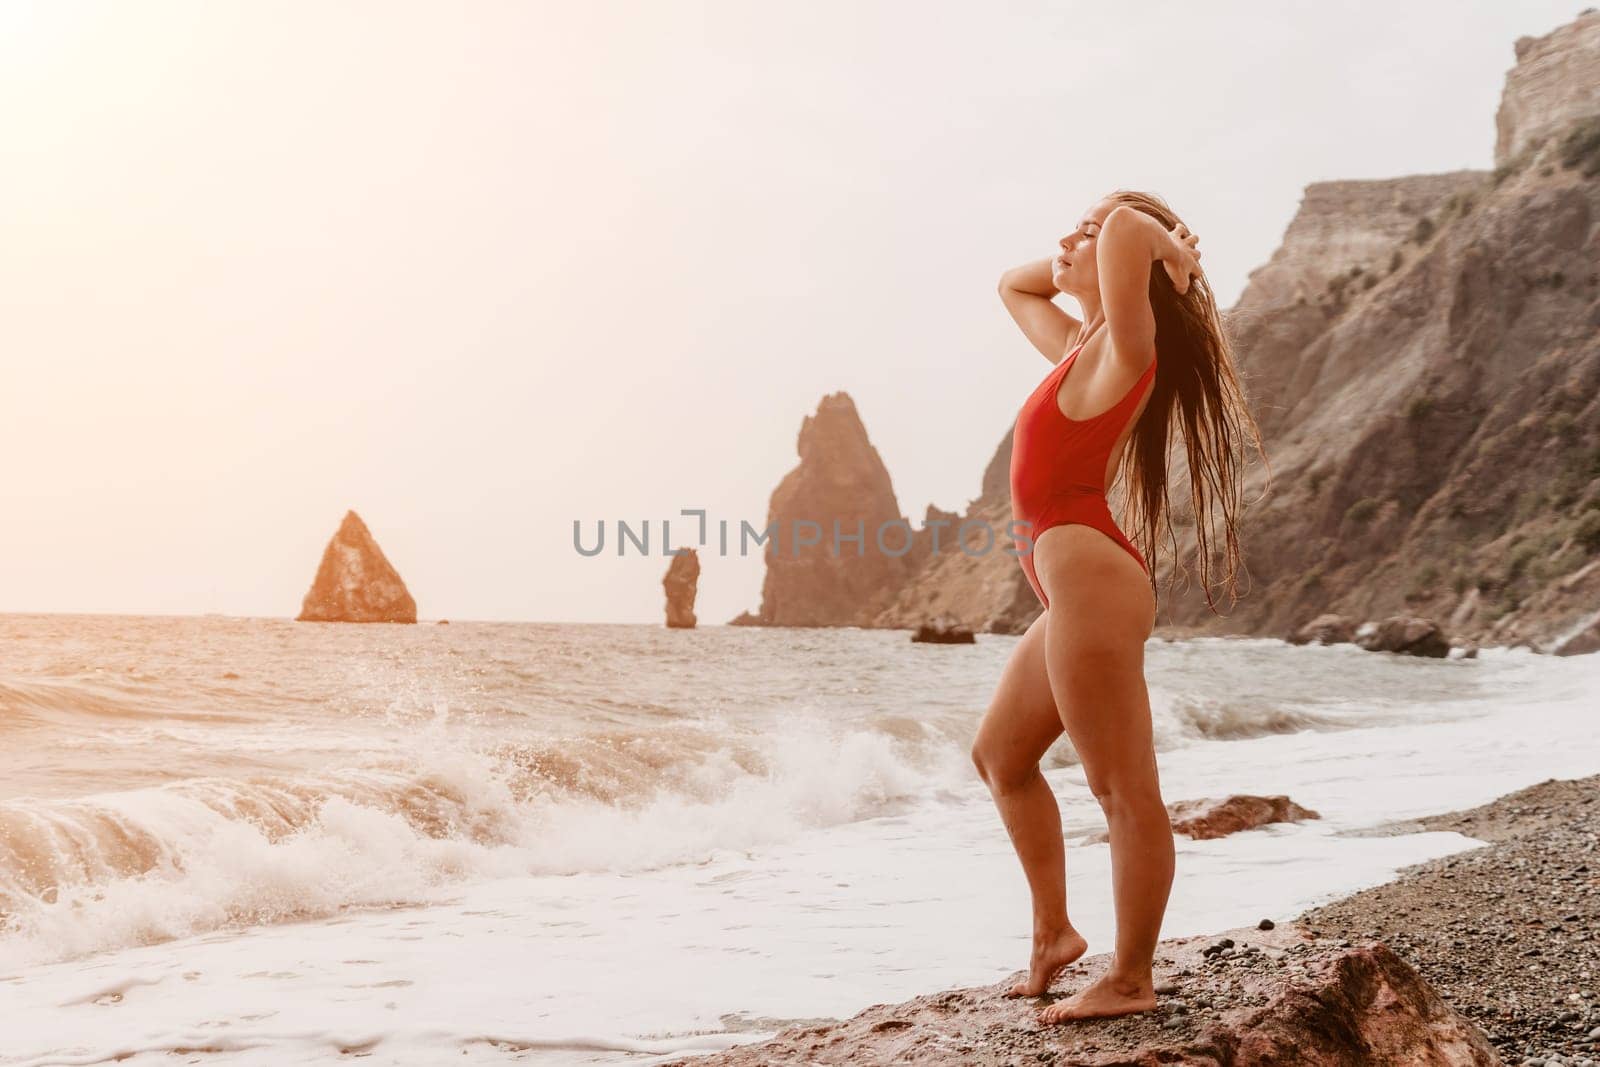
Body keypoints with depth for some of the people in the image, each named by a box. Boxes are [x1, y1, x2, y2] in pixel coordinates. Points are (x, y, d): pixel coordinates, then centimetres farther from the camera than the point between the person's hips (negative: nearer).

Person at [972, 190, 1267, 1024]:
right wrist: (1073, 258, 19)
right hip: (1071, 583, 11)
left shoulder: (1122, 347, -10)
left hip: (1086, 574, -11)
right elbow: (1012, 286, 35)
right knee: (999, 756, 21)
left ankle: (1130, 979, 8)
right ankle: (1053, 931, 29)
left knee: (1124, 792, -1)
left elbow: (1126, 228, -27)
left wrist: (1174, 258, -7)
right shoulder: (1076, 347, 17)